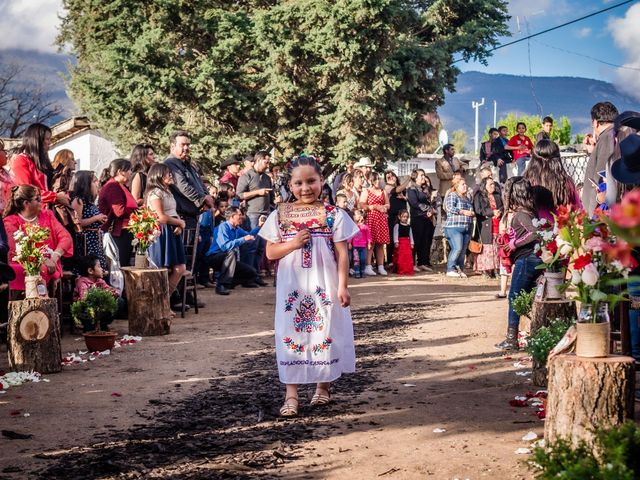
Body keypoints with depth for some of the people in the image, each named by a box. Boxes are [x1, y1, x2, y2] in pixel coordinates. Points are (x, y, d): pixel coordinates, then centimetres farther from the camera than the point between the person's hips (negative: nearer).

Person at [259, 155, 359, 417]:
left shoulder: (334, 215, -2)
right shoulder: (280, 215, 2)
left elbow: (342, 253, -3)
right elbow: (270, 252, 4)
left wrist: (342, 286, -9)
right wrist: (292, 244, -14)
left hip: (324, 286, -1)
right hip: (292, 287, 1)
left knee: (325, 333, 5)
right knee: (291, 335, 0)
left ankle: (323, 386, 24)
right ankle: (291, 394, 5)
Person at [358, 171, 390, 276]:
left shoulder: (383, 192, 19)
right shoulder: (366, 192, 3)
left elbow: (388, 204, 22)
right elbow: (361, 205, -8)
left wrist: (384, 207, -1)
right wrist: (375, 207, -11)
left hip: (382, 218, 5)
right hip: (371, 217, -5)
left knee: (381, 244, 2)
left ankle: (381, 267, 5)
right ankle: (368, 267, -12)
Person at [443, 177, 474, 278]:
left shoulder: (467, 198, 22)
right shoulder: (452, 195, -1)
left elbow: (471, 210, 30)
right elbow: (450, 208, -14)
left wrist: (472, 213, 7)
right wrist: (463, 212, -16)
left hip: (467, 228, 7)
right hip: (454, 226, -7)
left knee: (463, 250, 4)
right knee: (457, 248, -16)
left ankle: (460, 269, 11)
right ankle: (450, 269, -10)